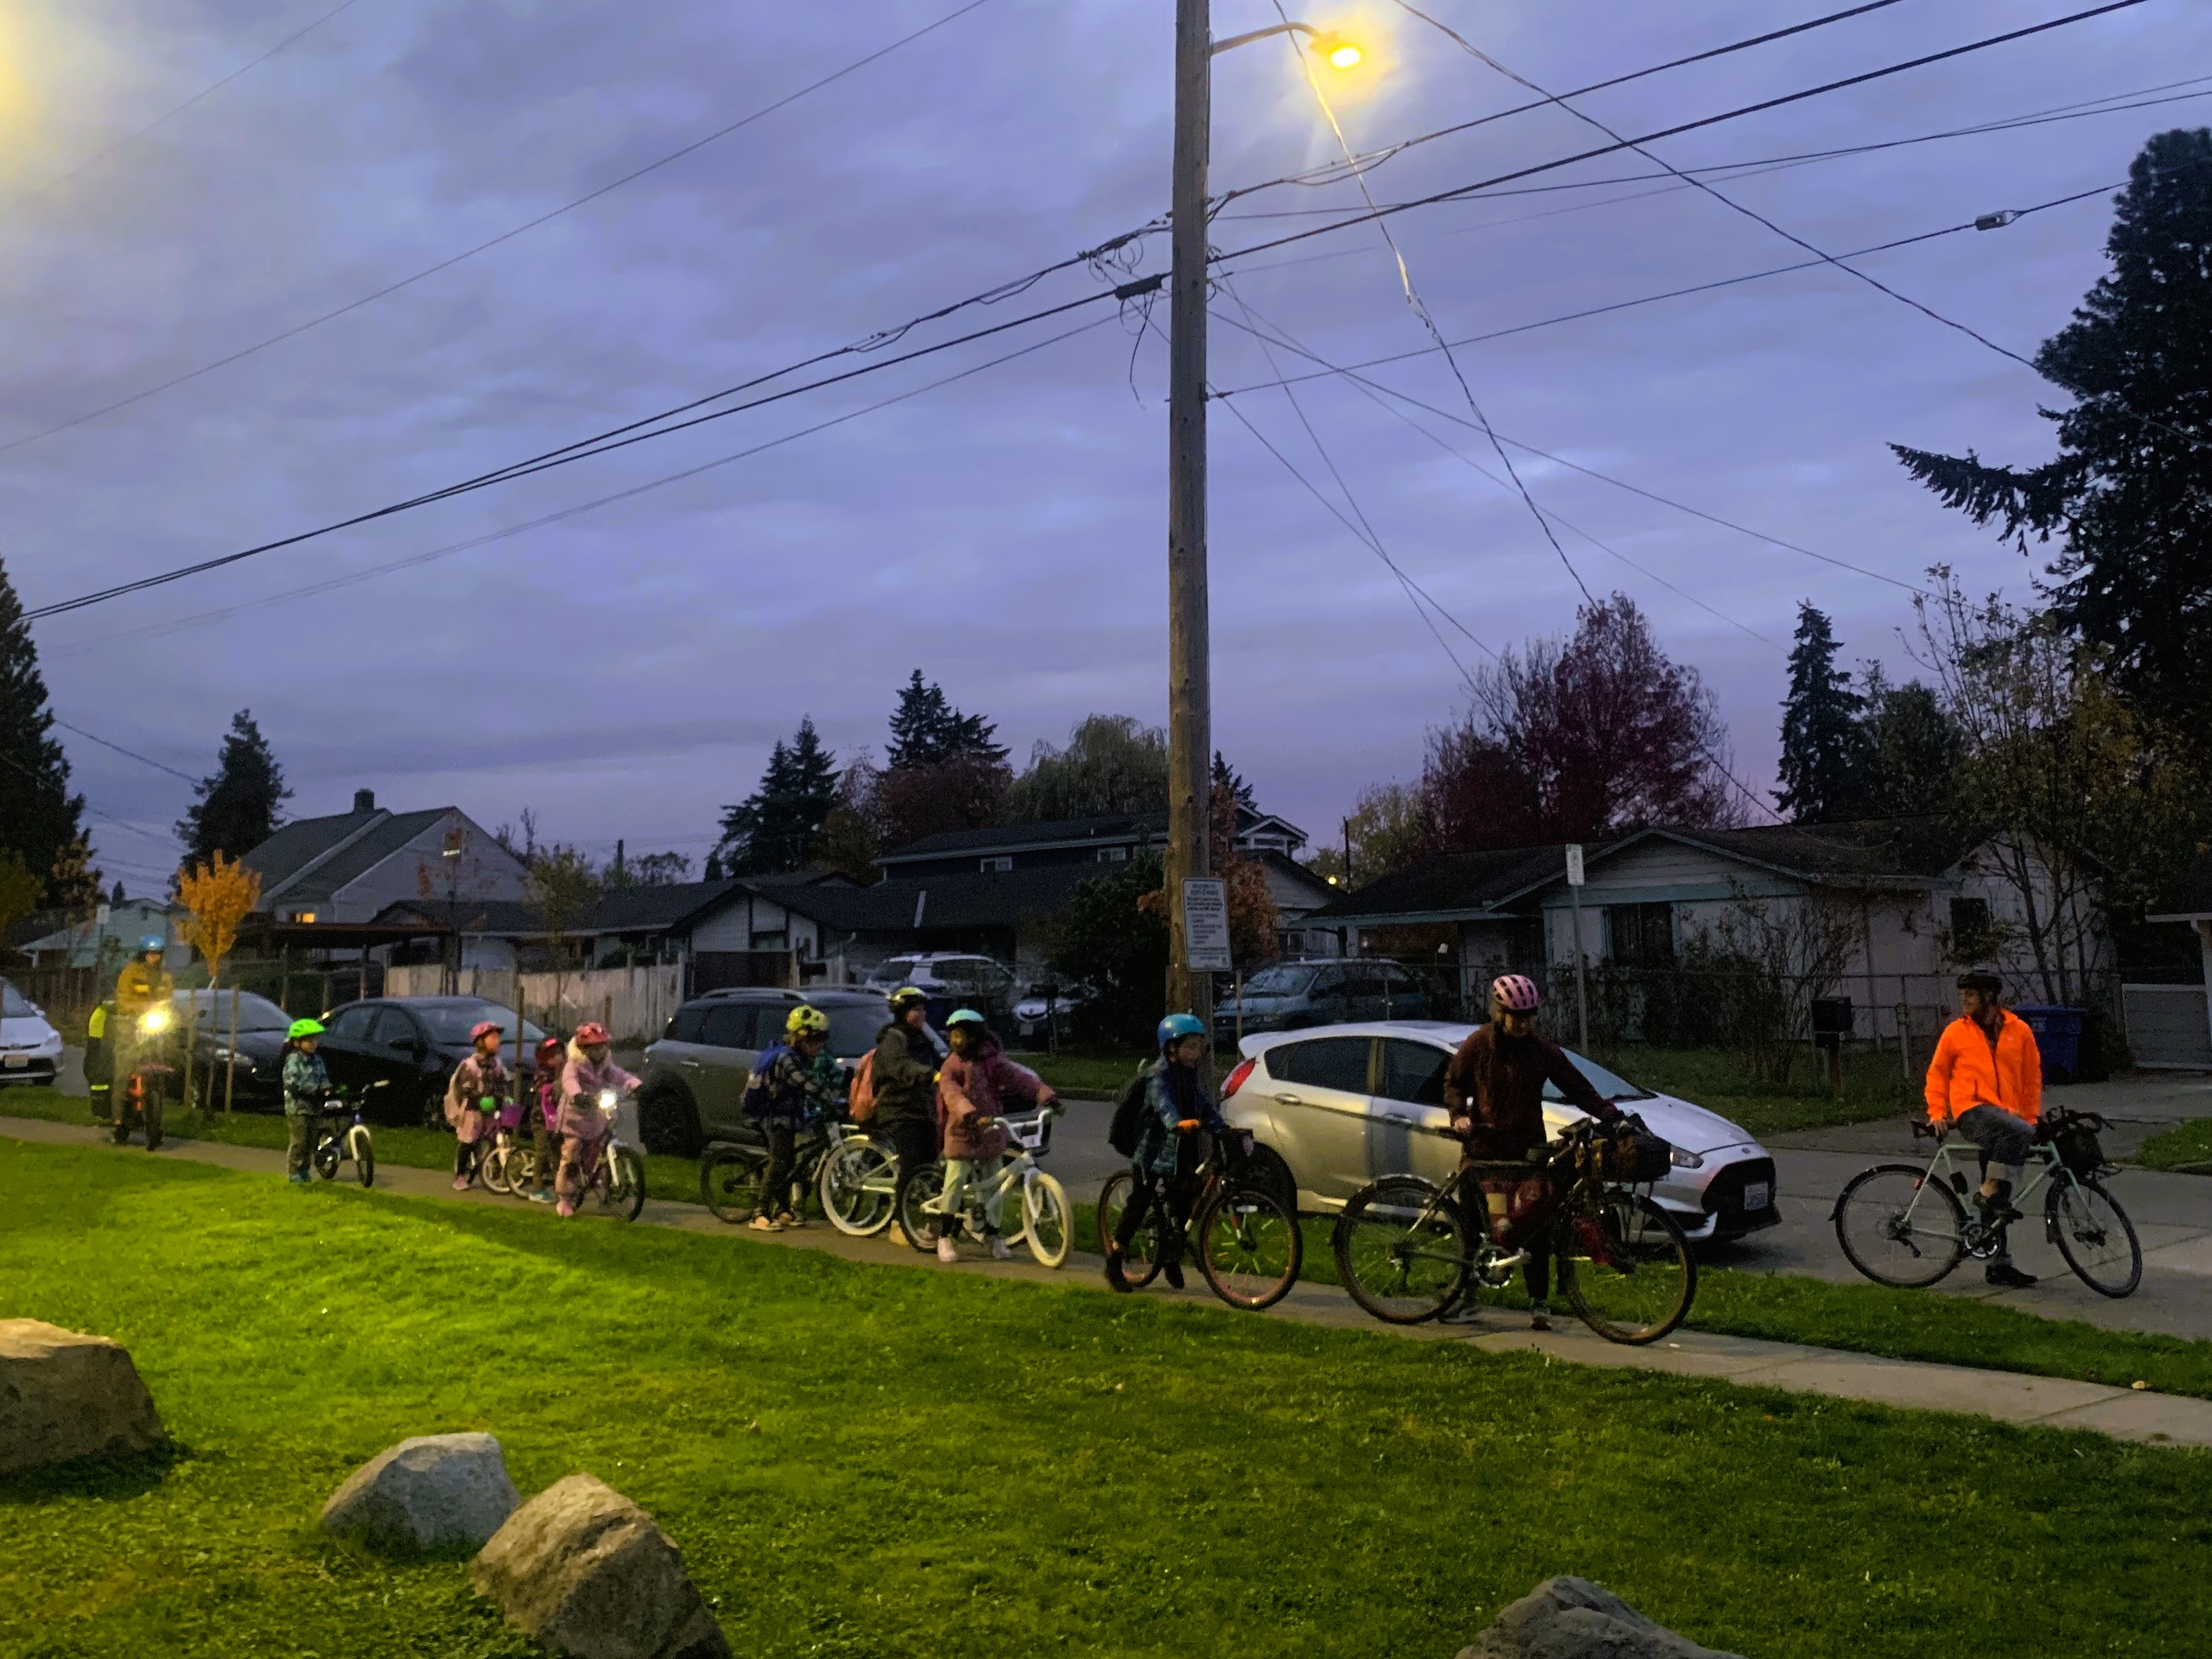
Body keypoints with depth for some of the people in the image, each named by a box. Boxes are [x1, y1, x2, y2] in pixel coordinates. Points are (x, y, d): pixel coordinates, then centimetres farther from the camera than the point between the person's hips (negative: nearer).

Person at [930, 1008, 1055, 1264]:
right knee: (954, 1185, -5)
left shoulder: (991, 1060, 2)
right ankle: (944, 1237, 7)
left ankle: (993, 1236, 22)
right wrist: (973, 1116, -38)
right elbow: (953, 1096, -20)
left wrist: (1046, 1096, -20)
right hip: (962, 1133, -3)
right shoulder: (950, 1067, -5)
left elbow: (1018, 1077, -7)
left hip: (991, 1133, 3)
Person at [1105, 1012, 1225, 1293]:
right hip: (1154, 1152, -6)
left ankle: (1172, 1259, 22)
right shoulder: (1160, 1076, -13)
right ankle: (1113, 1264, 4)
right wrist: (1179, 1124, -51)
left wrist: (1222, 1129, -17)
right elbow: (1164, 1105, -32)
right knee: (1139, 1205, -5)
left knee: (1182, 1207, 4)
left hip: (1183, 1154, 6)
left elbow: (1206, 1106, 1)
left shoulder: (1192, 1076, 10)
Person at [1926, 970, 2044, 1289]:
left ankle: (1999, 1265, 12)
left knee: (1997, 1201, 6)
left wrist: (2031, 1118, 5)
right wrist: (1937, 1113, -1)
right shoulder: (1956, 1032, 1)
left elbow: (2032, 1078, 12)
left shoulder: (2019, 1031, 6)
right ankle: (1990, 1192, -22)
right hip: (1972, 1111, -3)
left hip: (2006, 1117, 3)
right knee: (2019, 1133, -34)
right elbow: (1937, 1074, 9)